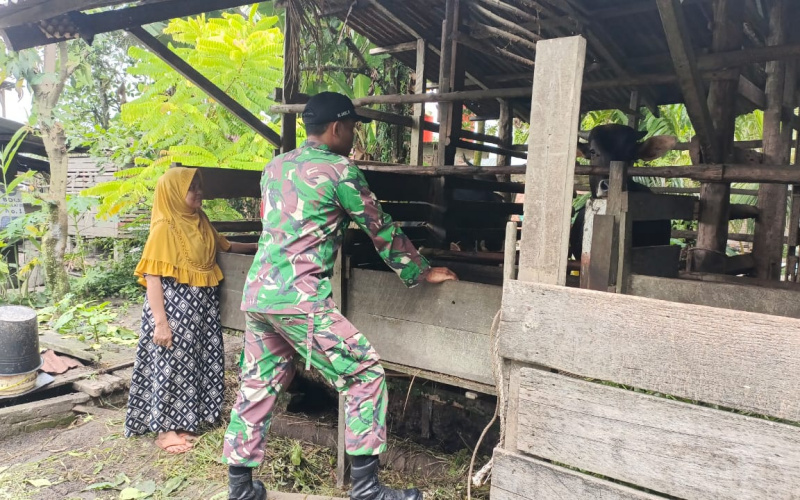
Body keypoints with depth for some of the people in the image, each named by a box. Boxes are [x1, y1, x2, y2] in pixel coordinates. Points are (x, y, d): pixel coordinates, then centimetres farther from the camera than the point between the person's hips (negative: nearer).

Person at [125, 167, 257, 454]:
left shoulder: (200, 223, 8)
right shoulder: (165, 228, -15)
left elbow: (225, 246, 25)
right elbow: (152, 277, -17)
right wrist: (160, 322, -20)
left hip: (201, 307, 8)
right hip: (174, 308, -8)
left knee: (195, 362, 13)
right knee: (170, 365, 2)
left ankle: (183, 422, 27)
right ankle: (165, 430, 15)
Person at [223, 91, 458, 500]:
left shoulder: (275, 166, 17)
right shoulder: (340, 171, -4)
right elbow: (382, 230, 1)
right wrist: (420, 272, 12)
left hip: (257, 292, 8)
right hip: (299, 297, -8)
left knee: (258, 386, 16)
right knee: (365, 372, 1)